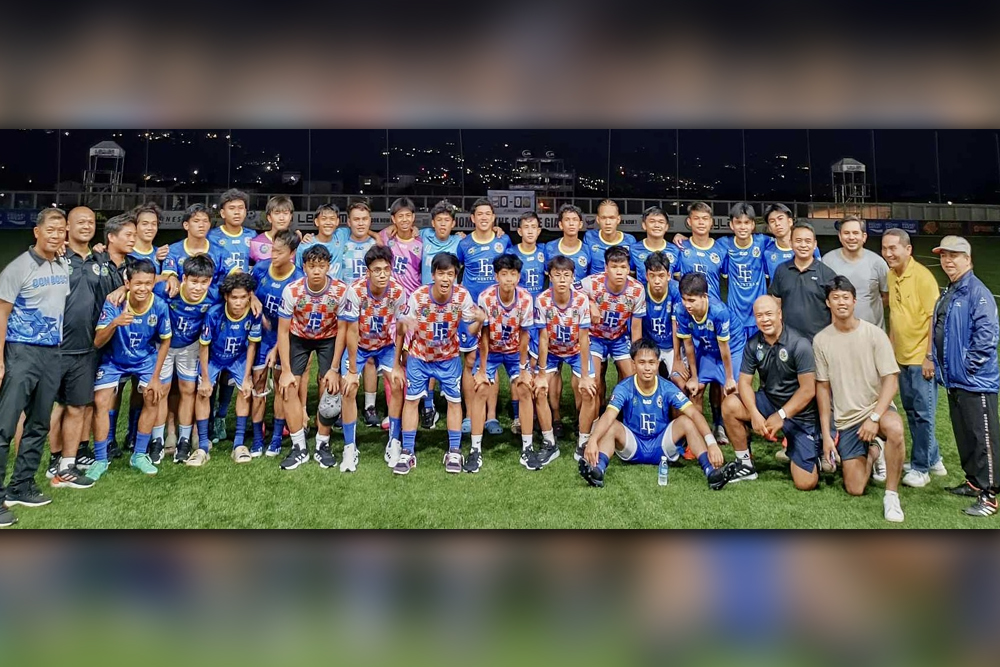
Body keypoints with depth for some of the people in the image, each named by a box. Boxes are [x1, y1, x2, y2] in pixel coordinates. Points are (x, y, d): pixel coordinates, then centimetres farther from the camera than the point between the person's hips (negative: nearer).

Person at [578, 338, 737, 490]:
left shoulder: (667, 388, -12)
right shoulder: (624, 388, -15)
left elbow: (694, 413, -22)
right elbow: (608, 416, -31)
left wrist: (712, 443, -38)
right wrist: (593, 440, -50)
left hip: (662, 446, 1)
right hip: (633, 446, -1)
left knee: (687, 421, -22)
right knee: (612, 426, -28)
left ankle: (711, 472, -35)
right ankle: (597, 470, -50)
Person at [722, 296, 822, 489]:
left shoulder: (799, 344, -19)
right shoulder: (753, 344, -4)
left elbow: (808, 390, -19)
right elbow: (744, 382, -7)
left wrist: (780, 416, -22)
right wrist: (754, 414, -23)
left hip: (799, 413, -4)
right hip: (768, 401, 5)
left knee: (805, 483, -13)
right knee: (730, 405, -23)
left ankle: (817, 451, 25)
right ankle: (746, 465, -4)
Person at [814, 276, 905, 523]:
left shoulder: (874, 334, -7)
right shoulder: (821, 340, -1)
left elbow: (891, 381, -10)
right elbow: (823, 387, 3)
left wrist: (874, 418, -24)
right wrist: (826, 434, 1)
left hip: (877, 407, -2)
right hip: (845, 419, 2)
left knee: (895, 429, -39)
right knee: (854, 489, -4)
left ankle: (891, 495, -19)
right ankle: (872, 452, 30)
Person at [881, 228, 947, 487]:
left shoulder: (922, 276, -16)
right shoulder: (891, 276, 6)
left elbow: (935, 318, -17)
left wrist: (930, 357, -18)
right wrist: (890, 346, 15)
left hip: (922, 359, -8)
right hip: (902, 357, 8)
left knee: (923, 413, 2)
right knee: (912, 411, 16)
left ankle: (921, 467, 14)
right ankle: (932, 459, 32)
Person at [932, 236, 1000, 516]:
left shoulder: (977, 292, -14)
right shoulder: (948, 294, 14)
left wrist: (969, 365, -18)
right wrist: (940, 365, 14)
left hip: (976, 381, -9)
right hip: (954, 379, 9)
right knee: (963, 434, 18)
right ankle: (973, 481, 31)